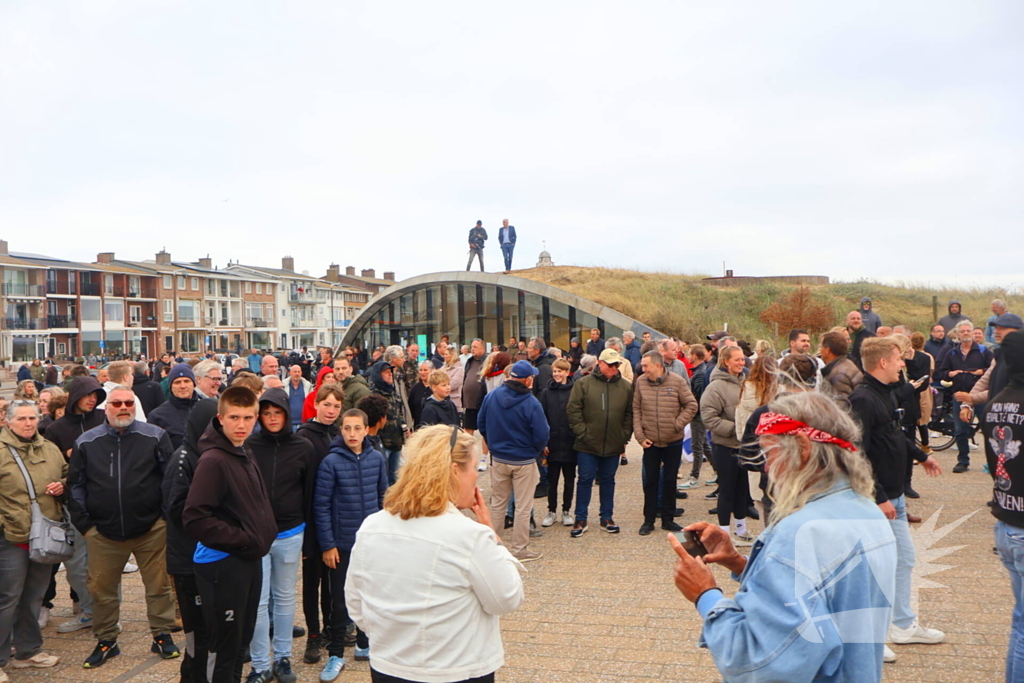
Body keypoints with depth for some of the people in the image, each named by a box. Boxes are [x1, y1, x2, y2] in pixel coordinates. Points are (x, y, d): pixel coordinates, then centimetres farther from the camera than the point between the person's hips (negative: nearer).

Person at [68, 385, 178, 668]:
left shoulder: (155, 437, -3)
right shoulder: (86, 442, 3)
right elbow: (76, 485, 9)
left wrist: (167, 515, -3)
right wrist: (83, 523, 4)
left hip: (151, 528, -2)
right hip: (103, 532, 2)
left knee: (159, 585, 7)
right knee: (101, 589, 12)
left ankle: (162, 635, 22)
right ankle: (106, 641, 29)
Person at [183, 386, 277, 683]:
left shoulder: (246, 455, 9)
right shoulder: (213, 460, -18)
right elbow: (195, 519, -24)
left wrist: (264, 535, 6)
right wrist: (243, 540, -19)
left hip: (250, 561, 8)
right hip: (222, 564, -8)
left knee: (242, 640, 20)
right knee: (224, 646, 4)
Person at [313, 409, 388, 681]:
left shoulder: (377, 459, -4)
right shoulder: (331, 462, -14)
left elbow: (383, 497, 6)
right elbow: (321, 505, -11)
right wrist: (327, 544, -12)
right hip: (342, 543, -3)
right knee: (339, 600, 8)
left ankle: (364, 644, 34)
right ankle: (336, 655, 22)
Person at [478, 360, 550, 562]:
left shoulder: (491, 396, -7)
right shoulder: (531, 403, -22)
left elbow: (481, 424, 4)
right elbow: (542, 435, -19)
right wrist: (535, 451, 3)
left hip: (498, 459, 5)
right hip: (524, 462, -5)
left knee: (497, 503, 18)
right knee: (523, 507, 8)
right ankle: (519, 549, 16)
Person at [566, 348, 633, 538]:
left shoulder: (626, 387, 4)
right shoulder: (583, 384, -4)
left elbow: (630, 414, 8)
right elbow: (573, 410, -5)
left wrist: (625, 437, 1)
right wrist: (582, 432, -10)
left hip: (613, 445, 3)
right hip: (587, 444, -2)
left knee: (608, 480, 13)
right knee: (585, 480, 3)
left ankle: (607, 517, 25)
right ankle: (580, 520, 12)